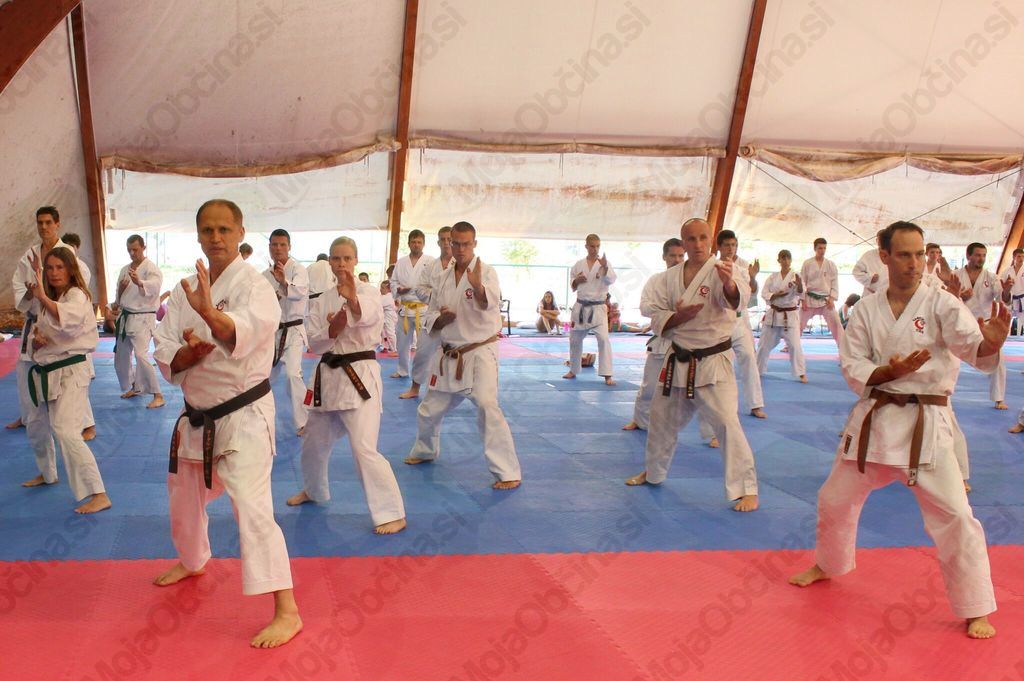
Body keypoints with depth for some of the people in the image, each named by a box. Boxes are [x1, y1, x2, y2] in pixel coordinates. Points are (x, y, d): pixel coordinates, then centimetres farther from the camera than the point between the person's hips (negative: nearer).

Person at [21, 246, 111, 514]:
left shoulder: (77, 295, -13)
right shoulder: (48, 301, 13)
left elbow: (69, 319, -36)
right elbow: (37, 334, 16)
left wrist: (42, 297, -44)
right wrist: (36, 340, -6)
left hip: (69, 372, -9)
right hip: (45, 373, 9)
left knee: (66, 432, -22)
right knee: (35, 428, 24)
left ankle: (98, 495, -21)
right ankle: (47, 474, 50)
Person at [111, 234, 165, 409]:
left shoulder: (151, 268, -12)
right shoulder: (125, 270, 11)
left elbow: (155, 284, -35)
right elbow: (119, 295, 17)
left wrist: (139, 282, -56)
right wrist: (117, 304, -7)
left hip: (142, 318, -8)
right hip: (125, 317, 8)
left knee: (141, 355, -21)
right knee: (121, 356, 17)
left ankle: (158, 396, -15)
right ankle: (135, 388, 38)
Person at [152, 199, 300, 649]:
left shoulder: (253, 285, -16)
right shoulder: (185, 290, 4)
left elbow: (247, 330, -40)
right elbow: (166, 359, 0)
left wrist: (210, 315, -60)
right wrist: (189, 352, -22)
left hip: (243, 414, -7)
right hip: (197, 417, 8)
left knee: (252, 508, -18)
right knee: (184, 498, 25)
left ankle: (287, 612, -10)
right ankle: (193, 561, 55)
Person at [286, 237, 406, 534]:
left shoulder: (367, 292, -7)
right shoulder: (321, 301, 9)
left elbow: (370, 313, -32)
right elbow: (315, 344, 1)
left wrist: (352, 299, -54)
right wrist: (333, 330, -19)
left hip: (359, 375, -6)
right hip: (328, 376, 6)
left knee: (364, 449, -16)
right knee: (314, 443, 21)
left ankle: (392, 514, -7)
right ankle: (314, 490, 49)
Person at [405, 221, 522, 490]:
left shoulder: (485, 272, -11)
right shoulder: (443, 278, 6)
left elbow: (489, 303, -34)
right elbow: (432, 323, 12)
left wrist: (478, 287, -55)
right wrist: (441, 319, -12)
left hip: (479, 352, -6)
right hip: (449, 355, 6)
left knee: (487, 407, -25)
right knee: (428, 411, 16)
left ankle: (508, 473, -16)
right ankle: (425, 451, 46)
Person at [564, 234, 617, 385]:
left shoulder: (604, 264, -2)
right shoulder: (579, 265, 5)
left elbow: (611, 280, -18)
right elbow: (572, 284, 12)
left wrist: (605, 267, -35)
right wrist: (576, 280, -10)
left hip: (598, 308, -3)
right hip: (580, 307, 3)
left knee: (603, 339, -15)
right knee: (575, 339, 13)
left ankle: (607, 375, -11)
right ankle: (573, 370, 32)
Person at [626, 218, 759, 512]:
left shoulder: (722, 271, -11)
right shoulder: (670, 278, 4)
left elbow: (736, 299, -31)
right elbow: (655, 317, 4)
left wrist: (730, 284, -54)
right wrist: (678, 317, -16)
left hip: (713, 361, -5)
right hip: (679, 362, 5)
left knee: (726, 421, -16)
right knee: (662, 419, 18)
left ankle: (746, 489, -3)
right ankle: (654, 472, 41)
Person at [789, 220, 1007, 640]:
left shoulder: (941, 305, -7)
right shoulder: (866, 310, 2)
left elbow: (972, 345, -23)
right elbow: (851, 366, -2)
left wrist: (991, 344, -45)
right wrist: (890, 372, -20)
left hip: (924, 424, -3)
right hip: (873, 419, 3)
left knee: (953, 516, -7)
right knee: (836, 499, 15)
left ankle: (975, 610, 12)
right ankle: (828, 565, 42)